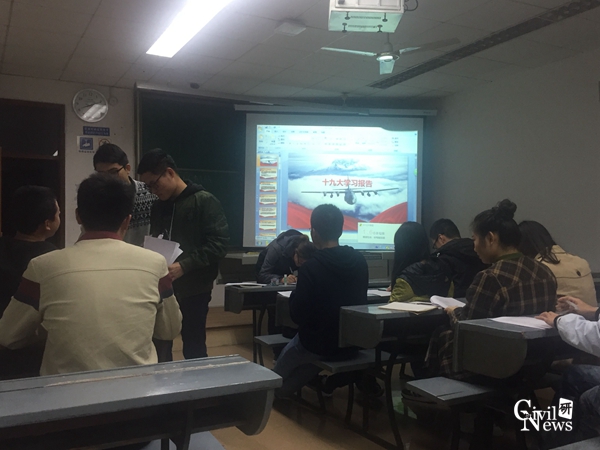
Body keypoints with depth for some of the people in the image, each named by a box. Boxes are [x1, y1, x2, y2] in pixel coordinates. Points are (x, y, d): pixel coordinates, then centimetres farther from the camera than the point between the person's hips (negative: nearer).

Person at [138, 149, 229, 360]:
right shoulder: (158, 207, 13)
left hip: (193, 289, -6)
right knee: (160, 347, 10)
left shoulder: (204, 202, -9)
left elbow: (219, 244, -17)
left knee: (193, 349, 4)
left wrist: (184, 266, -25)